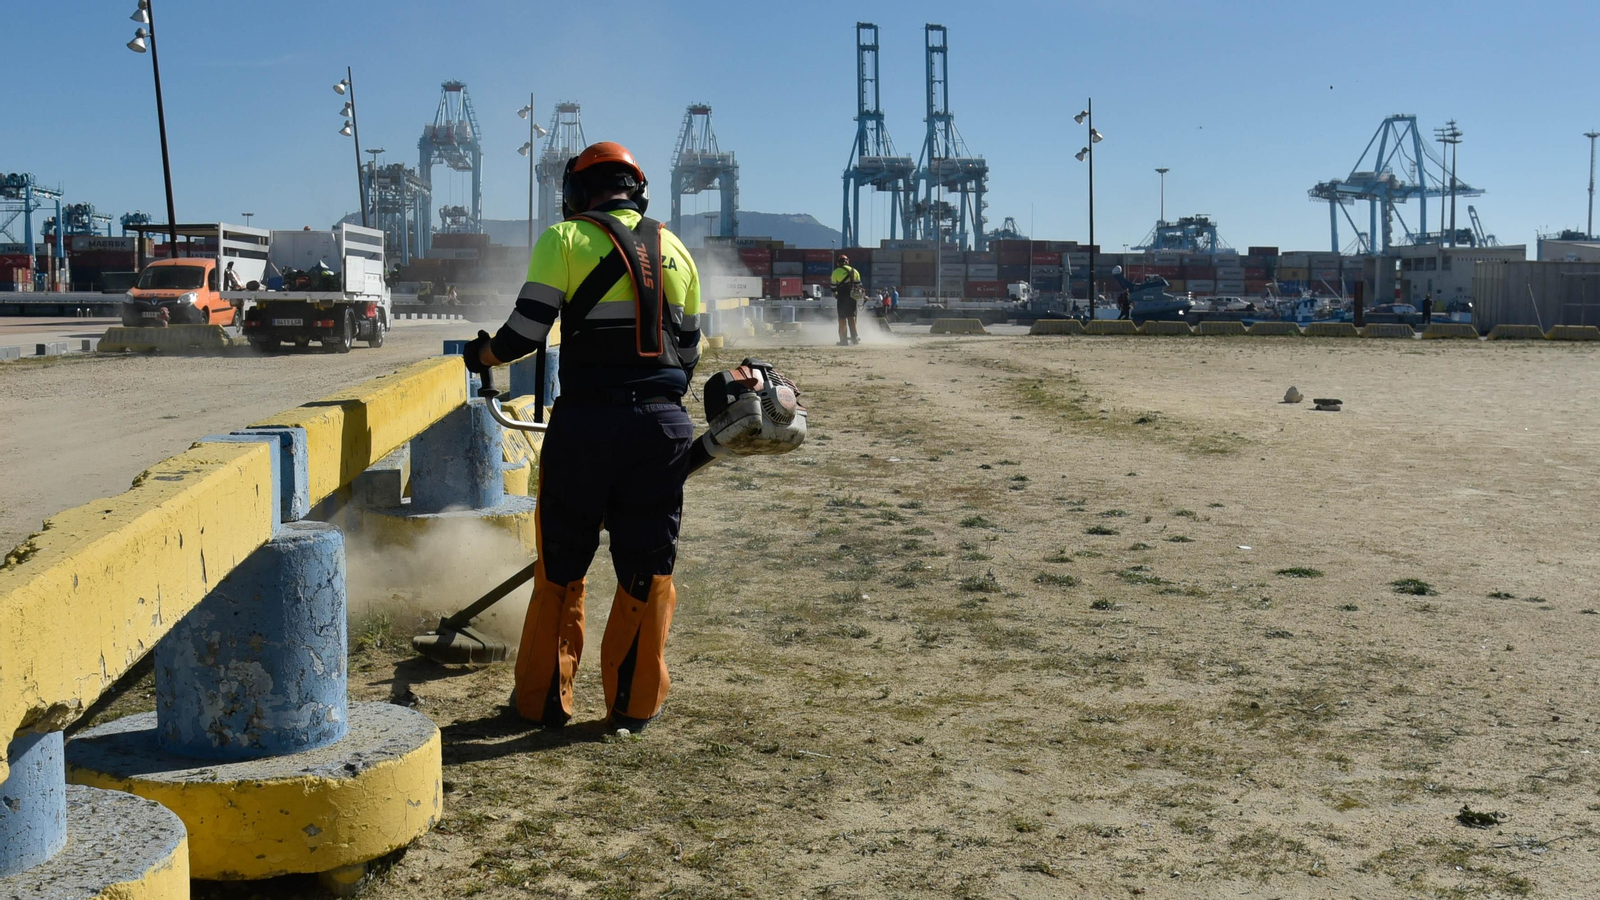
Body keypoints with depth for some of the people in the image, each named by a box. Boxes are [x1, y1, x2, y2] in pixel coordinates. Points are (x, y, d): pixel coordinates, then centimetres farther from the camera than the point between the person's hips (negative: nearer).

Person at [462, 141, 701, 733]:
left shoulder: (565, 240, 1)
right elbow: (688, 349, 15)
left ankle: (543, 698, 19)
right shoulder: (673, 249, 14)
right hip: (662, 426, 3)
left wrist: (482, 354, 13)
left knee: (561, 565, 11)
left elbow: (526, 332, -6)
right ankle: (635, 704, 16)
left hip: (586, 423, -3)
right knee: (647, 567, 10)